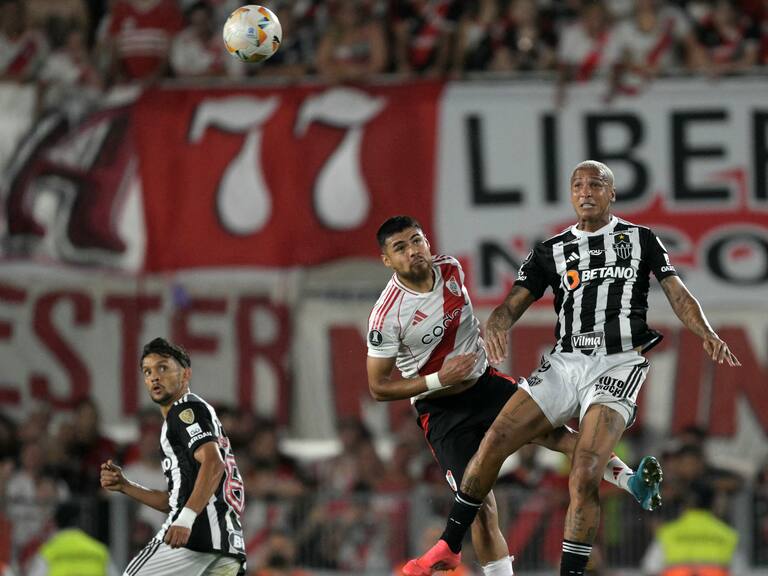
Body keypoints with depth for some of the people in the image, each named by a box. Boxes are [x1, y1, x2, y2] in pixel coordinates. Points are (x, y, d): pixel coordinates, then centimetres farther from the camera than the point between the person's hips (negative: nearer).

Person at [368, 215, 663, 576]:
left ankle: (632, 482, -29)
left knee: (554, 431, -19)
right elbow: (378, 388, -16)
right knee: (481, 505, -10)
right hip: (440, 409, -4)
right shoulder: (386, 316, -20)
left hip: (484, 381, 4)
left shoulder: (450, 269, -4)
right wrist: (439, 380, -23)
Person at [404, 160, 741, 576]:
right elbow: (513, 304, 6)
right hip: (565, 363, 3)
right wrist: (495, 328, -19)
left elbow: (678, 295, 5)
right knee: (494, 443, -9)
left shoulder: (641, 240, 10)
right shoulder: (551, 252, 14)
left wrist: (708, 335, -15)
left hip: (618, 366, -3)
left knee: (584, 477, -20)